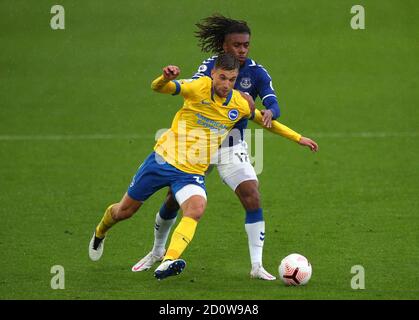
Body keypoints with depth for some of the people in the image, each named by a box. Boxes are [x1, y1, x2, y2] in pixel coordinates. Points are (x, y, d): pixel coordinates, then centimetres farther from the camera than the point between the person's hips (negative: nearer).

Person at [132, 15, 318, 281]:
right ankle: (157, 252, 32)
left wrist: (269, 113, -43)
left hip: (233, 145, -1)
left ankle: (257, 266, -13)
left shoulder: (256, 72, -8)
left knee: (252, 197, -18)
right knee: (175, 198, 6)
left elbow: (273, 104, -20)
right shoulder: (211, 66, -6)